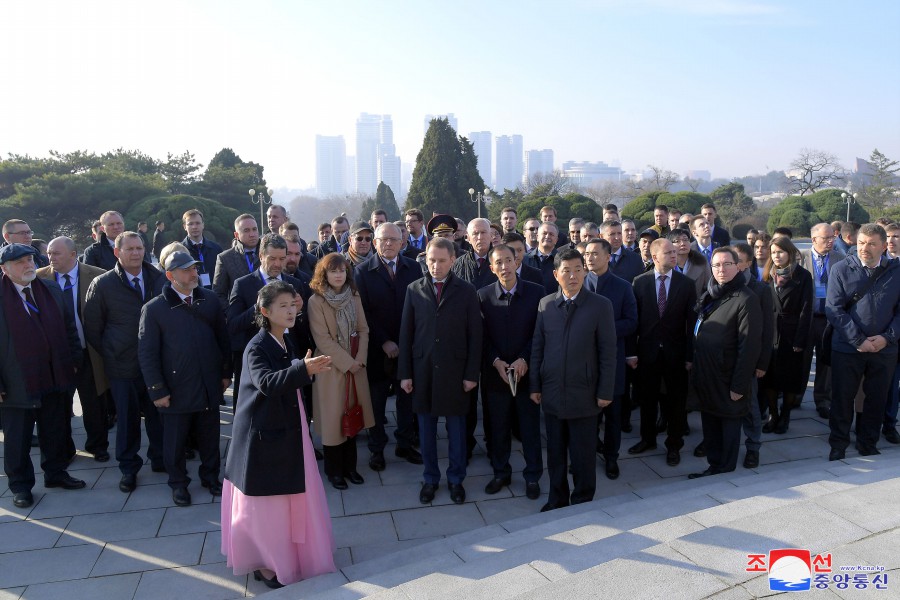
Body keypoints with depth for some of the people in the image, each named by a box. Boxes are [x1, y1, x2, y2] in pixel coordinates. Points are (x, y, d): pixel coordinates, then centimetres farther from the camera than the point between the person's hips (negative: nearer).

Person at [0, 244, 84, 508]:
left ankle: (55, 472, 35)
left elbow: (68, 325, 11)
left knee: (56, 431, 17)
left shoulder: (51, 288, 5)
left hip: (56, 378, 4)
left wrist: (74, 360, 7)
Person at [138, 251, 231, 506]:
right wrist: (157, 390, -9)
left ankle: (210, 476, 36)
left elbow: (223, 338, 7)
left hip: (210, 385, 3)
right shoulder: (154, 309, -8)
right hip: (176, 389, -2)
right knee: (175, 440, 13)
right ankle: (178, 482, 34)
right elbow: (147, 354, -7)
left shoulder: (210, 299, 1)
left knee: (210, 436, 15)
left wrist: (226, 372, 8)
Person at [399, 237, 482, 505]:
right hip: (422, 370, 1)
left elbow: (474, 335, -1)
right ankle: (430, 478, 28)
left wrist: (472, 373, -5)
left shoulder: (466, 291, -2)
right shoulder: (414, 289, 2)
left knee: (456, 427, 10)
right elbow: (406, 333, 2)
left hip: (455, 371, -1)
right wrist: (405, 373, 0)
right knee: (426, 428, 11)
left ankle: (456, 479, 27)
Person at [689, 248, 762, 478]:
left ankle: (725, 468, 23)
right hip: (705, 377, 7)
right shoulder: (708, 296, 9)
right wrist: (694, 365, 9)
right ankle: (714, 465, 30)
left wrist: (739, 385, -19)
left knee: (729, 423, 9)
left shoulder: (746, 300, -15)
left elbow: (750, 346, -18)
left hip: (727, 380, -7)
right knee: (709, 422, 16)